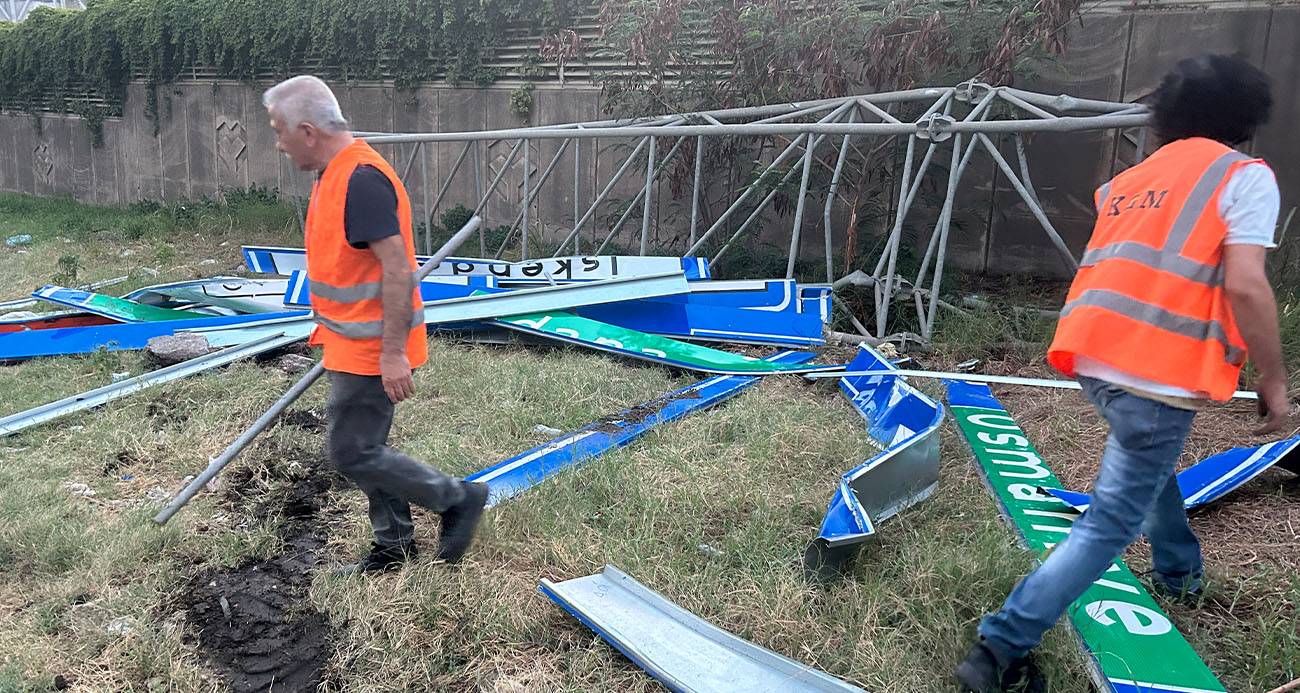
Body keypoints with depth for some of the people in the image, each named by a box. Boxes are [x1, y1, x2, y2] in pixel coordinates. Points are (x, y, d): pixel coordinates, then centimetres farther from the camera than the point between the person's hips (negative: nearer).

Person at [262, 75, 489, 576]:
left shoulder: (362, 179, -22)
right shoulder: (335, 174, 11)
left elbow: (397, 268, -27)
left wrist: (393, 351, -27)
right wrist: (328, 329, 26)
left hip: (371, 349, -10)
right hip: (353, 345, 10)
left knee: (353, 453, -4)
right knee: (365, 447, 17)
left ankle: (458, 499, 11)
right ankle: (394, 544, 31)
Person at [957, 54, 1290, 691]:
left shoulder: (1130, 179, 21)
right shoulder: (1245, 176, 1)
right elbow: (1244, 286, -10)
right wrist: (1273, 381, -1)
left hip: (1092, 354, 8)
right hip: (1158, 373, -7)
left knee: (1150, 461, 33)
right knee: (1109, 526, -2)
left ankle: (1179, 575, 52)